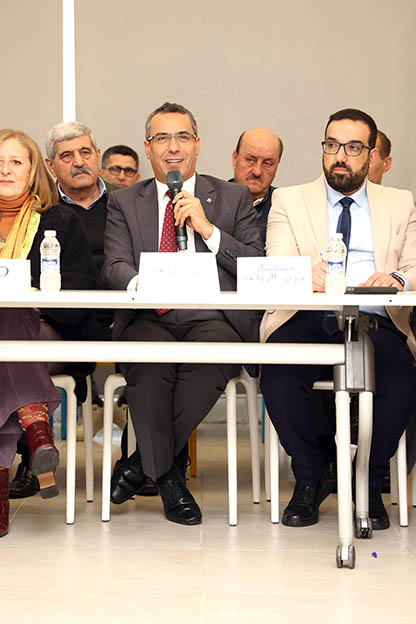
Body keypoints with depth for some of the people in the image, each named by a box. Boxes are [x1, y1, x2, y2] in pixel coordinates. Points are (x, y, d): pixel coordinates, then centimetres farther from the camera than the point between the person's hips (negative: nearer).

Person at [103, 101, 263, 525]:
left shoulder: (233, 197, 15)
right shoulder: (124, 203, 17)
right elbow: (115, 267, 3)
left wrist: (208, 228, -7)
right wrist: (139, 284, -22)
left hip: (213, 319, 0)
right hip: (148, 320, 1)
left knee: (212, 357, -35)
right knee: (149, 361, -35)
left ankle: (144, 461, -17)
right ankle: (168, 476, -15)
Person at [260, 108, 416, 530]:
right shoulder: (289, 200, 17)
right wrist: (302, 275, -23)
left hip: (376, 325, 0)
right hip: (308, 322, 0)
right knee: (278, 373, -32)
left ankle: (369, 482, -7)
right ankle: (308, 479, -7)